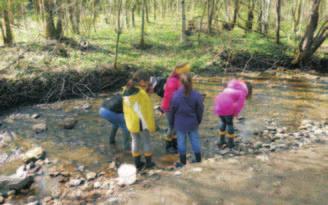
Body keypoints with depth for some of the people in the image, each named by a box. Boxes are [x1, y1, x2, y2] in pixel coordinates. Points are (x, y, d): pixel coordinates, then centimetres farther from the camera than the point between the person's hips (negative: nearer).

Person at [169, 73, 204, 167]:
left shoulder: (176, 96, -15)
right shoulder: (196, 96, -12)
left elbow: (172, 111, -5)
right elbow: (200, 110, -2)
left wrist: (172, 123, 9)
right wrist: (198, 121, 15)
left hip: (180, 123, -1)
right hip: (193, 123, 2)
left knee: (181, 142, 10)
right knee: (195, 140, 15)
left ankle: (183, 162, 20)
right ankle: (198, 160, 27)